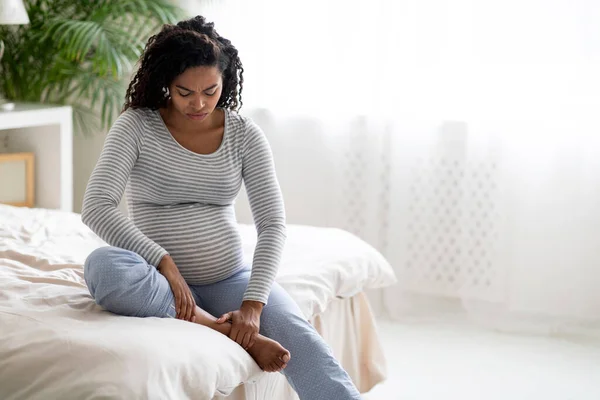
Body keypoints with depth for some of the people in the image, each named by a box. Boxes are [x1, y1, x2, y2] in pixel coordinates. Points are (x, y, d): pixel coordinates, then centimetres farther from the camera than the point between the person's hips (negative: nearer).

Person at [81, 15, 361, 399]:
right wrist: (164, 263, -27)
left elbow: (273, 224, -6)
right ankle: (224, 331, -30)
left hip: (230, 276, 1)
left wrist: (252, 304, -21)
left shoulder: (245, 134, 0)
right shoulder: (136, 126, -5)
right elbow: (96, 207, -15)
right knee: (102, 266, -35)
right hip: (162, 277, -1)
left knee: (301, 340, -27)